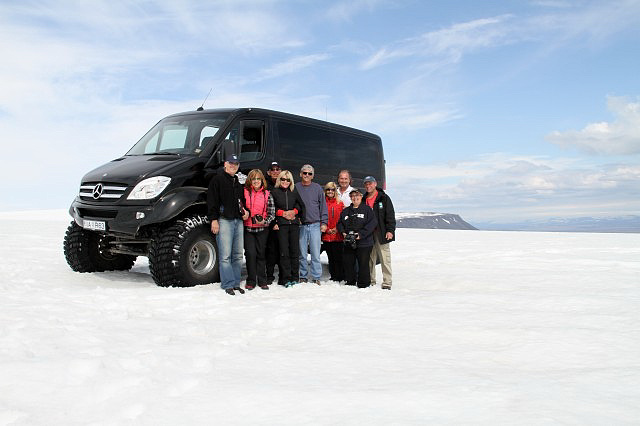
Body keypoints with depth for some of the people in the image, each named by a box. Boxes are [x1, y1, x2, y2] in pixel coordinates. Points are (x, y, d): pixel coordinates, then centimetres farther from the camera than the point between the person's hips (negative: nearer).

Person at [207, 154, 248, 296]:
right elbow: (211, 200, -5)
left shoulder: (238, 183, 23)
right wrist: (214, 219, -13)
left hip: (238, 221, 7)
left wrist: (245, 211, 11)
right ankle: (228, 284, -5)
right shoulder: (218, 179, 2)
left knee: (238, 255, 6)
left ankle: (236, 283, 13)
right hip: (224, 220, -7)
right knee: (225, 256, -8)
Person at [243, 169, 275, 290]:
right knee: (250, 253, -5)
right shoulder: (245, 192, 2)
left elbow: (272, 213, 3)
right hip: (247, 228, -1)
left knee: (261, 254, 6)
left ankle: (262, 280, 16)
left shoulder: (267, 194, 4)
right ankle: (251, 281, 7)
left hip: (262, 229, 1)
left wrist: (264, 221, -14)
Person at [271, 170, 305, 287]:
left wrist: (295, 211, 2)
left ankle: (294, 277, 9)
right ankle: (286, 278, -4)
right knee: (284, 252, -7)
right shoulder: (274, 193, 5)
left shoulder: (294, 193, 13)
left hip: (294, 224, 3)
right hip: (281, 225, -3)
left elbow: (301, 205, 20)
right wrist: (282, 213, -8)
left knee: (295, 251, 1)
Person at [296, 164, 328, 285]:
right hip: (300, 225, 0)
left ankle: (316, 277, 4)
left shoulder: (318, 188, 7)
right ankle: (303, 276, 13)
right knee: (302, 253, 4)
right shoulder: (295, 188, 7)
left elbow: (323, 206, 9)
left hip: (315, 225, 0)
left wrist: (324, 222, 2)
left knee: (316, 253, -2)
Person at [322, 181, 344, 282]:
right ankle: (333, 276, 17)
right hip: (326, 235, 2)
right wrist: (327, 229, -6)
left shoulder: (340, 204, 5)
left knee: (338, 256, -4)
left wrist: (337, 229, -9)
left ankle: (340, 276, 4)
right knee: (330, 257, 9)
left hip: (337, 235, -2)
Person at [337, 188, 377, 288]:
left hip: (364, 243, -5)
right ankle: (350, 282, 21)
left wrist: (361, 234, -17)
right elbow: (340, 223, 19)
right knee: (348, 264, 7)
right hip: (348, 243, 5)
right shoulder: (345, 211, 17)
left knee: (363, 264, -3)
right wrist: (343, 232, -2)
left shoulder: (367, 209, 1)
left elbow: (372, 224, -8)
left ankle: (363, 284, 8)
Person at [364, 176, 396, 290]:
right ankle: (370, 280, 17)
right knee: (370, 258, 8)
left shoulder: (384, 198, 1)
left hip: (381, 233, -4)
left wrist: (390, 230, -13)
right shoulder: (364, 200, 15)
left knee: (385, 259, -5)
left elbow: (390, 215, -4)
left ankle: (387, 282, -2)